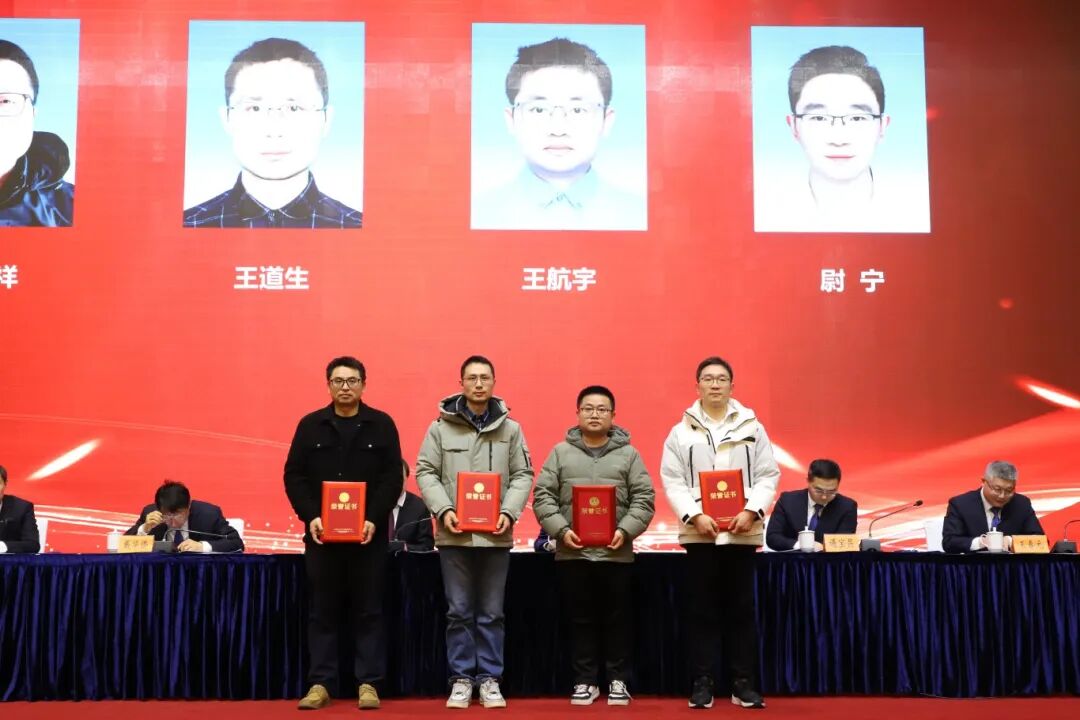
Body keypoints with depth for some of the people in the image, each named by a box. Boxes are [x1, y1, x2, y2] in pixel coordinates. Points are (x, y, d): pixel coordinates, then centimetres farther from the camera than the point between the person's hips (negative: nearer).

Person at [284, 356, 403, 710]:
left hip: (368, 533, -1)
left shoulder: (381, 425, 2)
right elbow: (294, 476, 3)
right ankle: (320, 683, 12)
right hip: (321, 533, 1)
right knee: (323, 611, 6)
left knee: (368, 611, 4)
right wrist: (309, 516, -11)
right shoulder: (310, 425, 5)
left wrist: (374, 519, -14)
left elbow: (392, 478, -2)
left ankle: (368, 683, 10)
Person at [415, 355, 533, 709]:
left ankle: (490, 680, 16)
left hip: (496, 535, 1)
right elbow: (426, 472, 1)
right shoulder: (441, 427, 1)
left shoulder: (510, 428, 5)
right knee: (459, 612, 6)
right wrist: (444, 510, -13)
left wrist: (509, 512, -9)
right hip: (454, 534, -1)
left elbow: (523, 475, 5)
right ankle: (461, 679, 14)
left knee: (491, 613, 8)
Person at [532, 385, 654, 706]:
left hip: (616, 553, 0)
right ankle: (585, 680, 18)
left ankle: (618, 680, 18)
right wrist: (561, 530, -11)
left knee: (618, 620, 6)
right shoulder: (561, 453, 7)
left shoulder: (628, 454, 6)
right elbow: (543, 496, 2)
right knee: (580, 620, 8)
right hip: (572, 552, 1)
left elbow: (644, 498, 1)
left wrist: (625, 530, -13)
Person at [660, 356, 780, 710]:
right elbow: (672, 481, -1)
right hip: (699, 532, 0)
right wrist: (695, 515, -14)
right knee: (701, 611, 4)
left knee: (741, 610, 6)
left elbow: (768, 475, 3)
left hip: (742, 532, 1)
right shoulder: (681, 432, 5)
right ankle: (702, 684, 9)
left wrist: (751, 511, -12)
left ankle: (744, 684, 13)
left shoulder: (752, 428, 7)